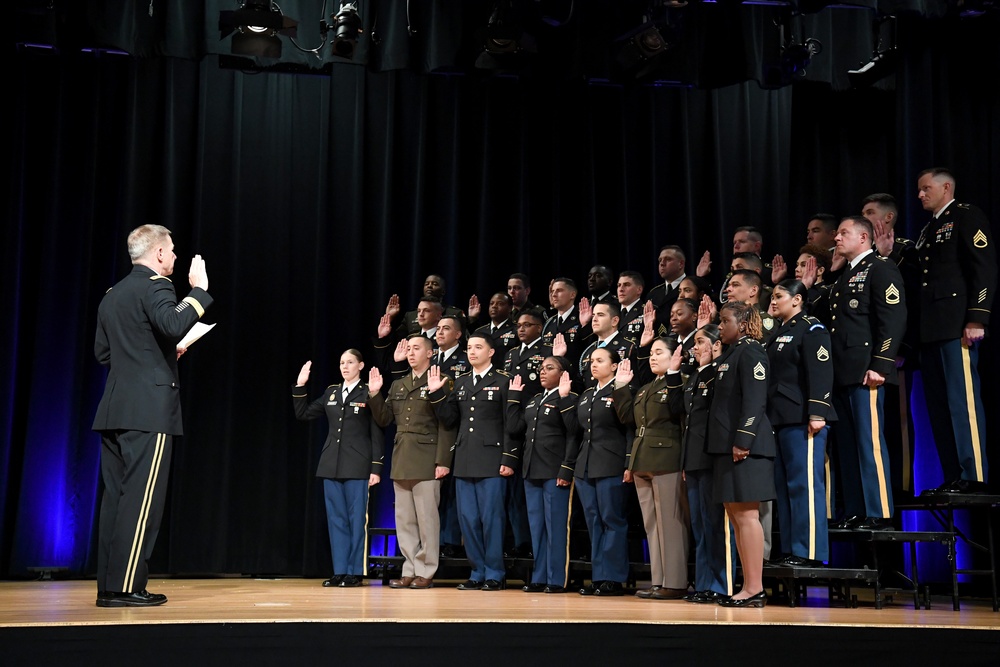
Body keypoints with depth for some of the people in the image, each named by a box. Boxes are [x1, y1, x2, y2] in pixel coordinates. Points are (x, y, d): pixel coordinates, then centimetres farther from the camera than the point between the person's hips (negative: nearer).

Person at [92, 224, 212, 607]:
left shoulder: (113, 294, 19)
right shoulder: (155, 285, -6)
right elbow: (174, 325, -26)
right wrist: (198, 289, -16)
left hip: (114, 410, 8)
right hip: (149, 409, -8)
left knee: (116, 497, 9)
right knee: (141, 499, -6)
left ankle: (108, 586, 11)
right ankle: (125, 587, -6)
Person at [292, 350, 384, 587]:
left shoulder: (368, 394, -2)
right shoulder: (331, 392, 12)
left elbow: (377, 434, -4)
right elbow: (303, 414, 16)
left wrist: (376, 468, -9)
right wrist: (300, 386, 4)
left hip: (357, 466, -5)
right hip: (332, 465, 5)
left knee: (357, 518, -1)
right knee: (336, 519, 7)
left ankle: (356, 572, 5)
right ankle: (340, 571, 13)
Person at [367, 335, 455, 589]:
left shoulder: (439, 383, -3)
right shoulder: (398, 385, 18)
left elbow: (447, 426, -8)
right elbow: (384, 420, 15)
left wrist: (443, 461, -14)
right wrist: (374, 395, 2)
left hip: (426, 462, -7)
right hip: (401, 462, 7)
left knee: (427, 519, -2)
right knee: (404, 521, 9)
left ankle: (426, 573, 5)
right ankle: (409, 571, 16)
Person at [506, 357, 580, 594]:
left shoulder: (569, 399, -5)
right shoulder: (532, 400, 18)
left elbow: (573, 436, -13)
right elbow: (514, 428, 10)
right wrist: (513, 396, 12)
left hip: (555, 473, -7)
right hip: (532, 471, 7)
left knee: (556, 527, -3)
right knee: (536, 527, 10)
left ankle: (558, 580, 3)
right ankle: (539, 578, 16)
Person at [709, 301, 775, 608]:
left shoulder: (750, 351, -6)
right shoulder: (729, 355, 20)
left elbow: (755, 400, -16)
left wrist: (743, 441, -22)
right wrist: (727, 445, 16)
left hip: (745, 447, -10)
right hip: (727, 446, 10)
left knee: (746, 515, -9)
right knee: (736, 516, 9)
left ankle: (755, 588, -6)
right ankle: (749, 587, 12)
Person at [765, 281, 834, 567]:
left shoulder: (811, 328, -4)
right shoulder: (778, 334, 22)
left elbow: (820, 372, -14)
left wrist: (817, 413, -23)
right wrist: (770, 418, 18)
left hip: (802, 420, -9)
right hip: (780, 420, 9)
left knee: (805, 484, -8)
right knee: (784, 486, 8)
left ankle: (810, 552, -5)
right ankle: (790, 550, 13)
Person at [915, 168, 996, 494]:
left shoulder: (966, 216, 0)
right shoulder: (929, 229, 25)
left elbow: (985, 267, -10)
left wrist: (977, 318, -18)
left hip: (957, 326, -9)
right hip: (931, 330, 9)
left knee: (963, 400, -10)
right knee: (938, 404, 6)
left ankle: (975, 477, -8)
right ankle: (953, 477, 9)